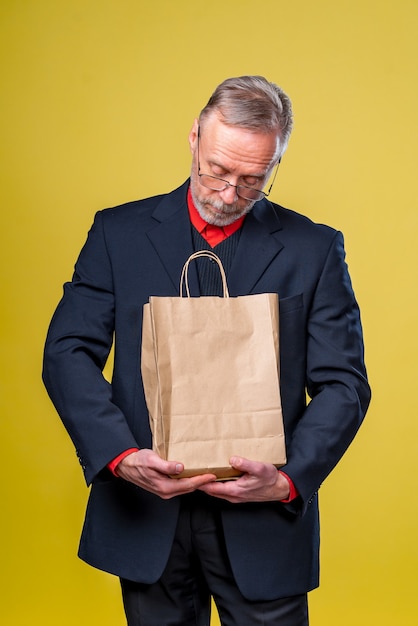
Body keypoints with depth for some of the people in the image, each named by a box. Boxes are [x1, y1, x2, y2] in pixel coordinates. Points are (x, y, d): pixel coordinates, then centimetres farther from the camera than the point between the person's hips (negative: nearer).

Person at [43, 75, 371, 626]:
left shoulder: (314, 249, 0)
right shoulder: (120, 232, 2)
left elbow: (343, 383, -1)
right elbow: (68, 353, -3)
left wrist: (290, 478, -17)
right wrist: (120, 455, -18)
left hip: (265, 521, 0)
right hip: (147, 515, 1)